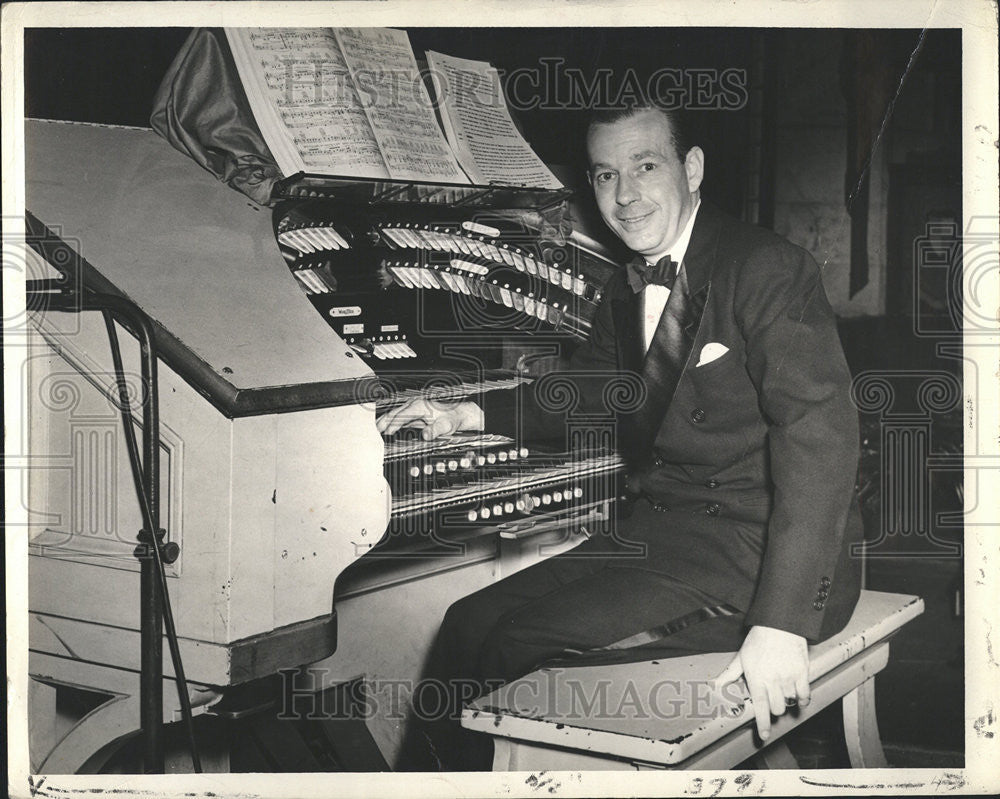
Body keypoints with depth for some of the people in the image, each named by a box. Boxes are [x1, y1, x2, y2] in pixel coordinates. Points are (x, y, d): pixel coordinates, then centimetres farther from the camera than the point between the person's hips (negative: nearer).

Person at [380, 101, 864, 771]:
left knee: (522, 644, -21)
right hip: (656, 531, 8)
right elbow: (584, 382, 33)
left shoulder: (768, 270, -13)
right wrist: (468, 414, 18)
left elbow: (821, 437, -23)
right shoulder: (627, 288, 13)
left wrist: (781, 624, -31)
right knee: (469, 627, -4)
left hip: (756, 549, -8)